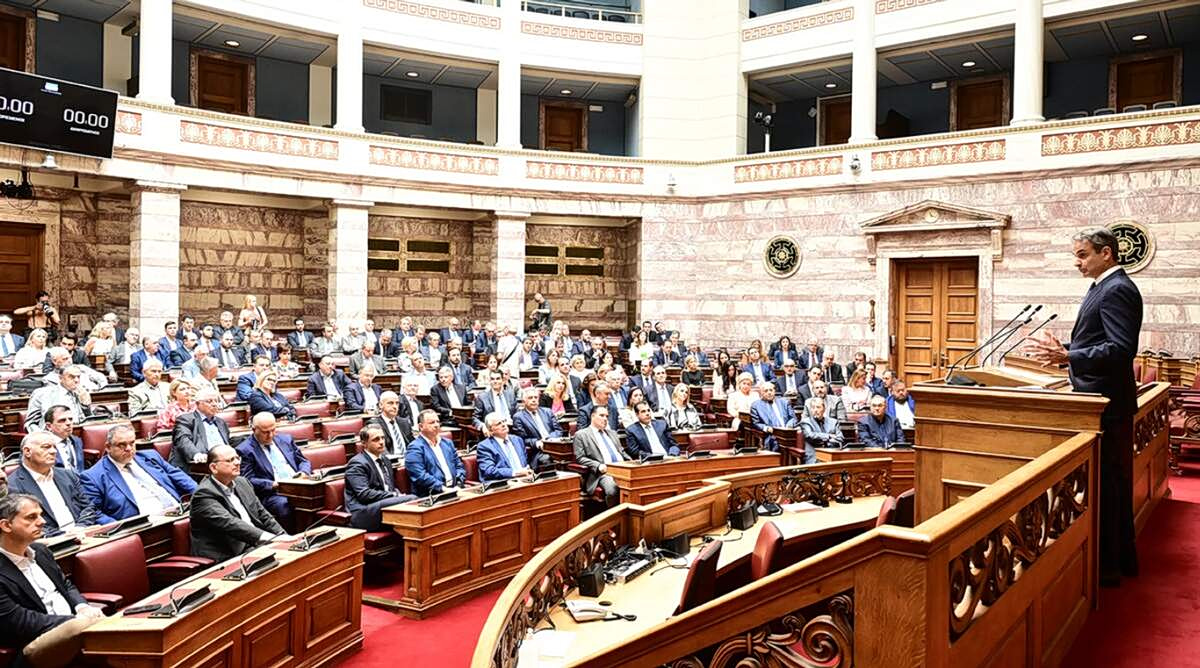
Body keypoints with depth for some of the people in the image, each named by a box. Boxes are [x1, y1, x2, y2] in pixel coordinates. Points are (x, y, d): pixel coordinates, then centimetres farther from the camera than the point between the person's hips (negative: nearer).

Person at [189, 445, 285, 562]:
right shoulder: (204, 494, -9)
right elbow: (227, 523, -22)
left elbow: (262, 514, 17)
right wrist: (265, 537, -33)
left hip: (256, 545, 8)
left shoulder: (242, 482, 15)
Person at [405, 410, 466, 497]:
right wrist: (443, 488, -18)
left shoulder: (447, 443, 19)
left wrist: (458, 485, 0)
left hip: (454, 490, 6)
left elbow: (459, 466, 19)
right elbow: (420, 476, -13)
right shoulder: (415, 448, -2)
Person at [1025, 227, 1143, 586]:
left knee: (1104, 482, -4)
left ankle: (1107, 566, 4)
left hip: (1106, 404, -11)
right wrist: (1065, 351, 7)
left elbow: (1122, 349, -25)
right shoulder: (1104, 288, 15)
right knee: (1114, 481, 17)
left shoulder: (1116, 290, -16)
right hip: (1107, 403, 11)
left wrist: (1067, 356, -29)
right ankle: (1122, 557, 29)